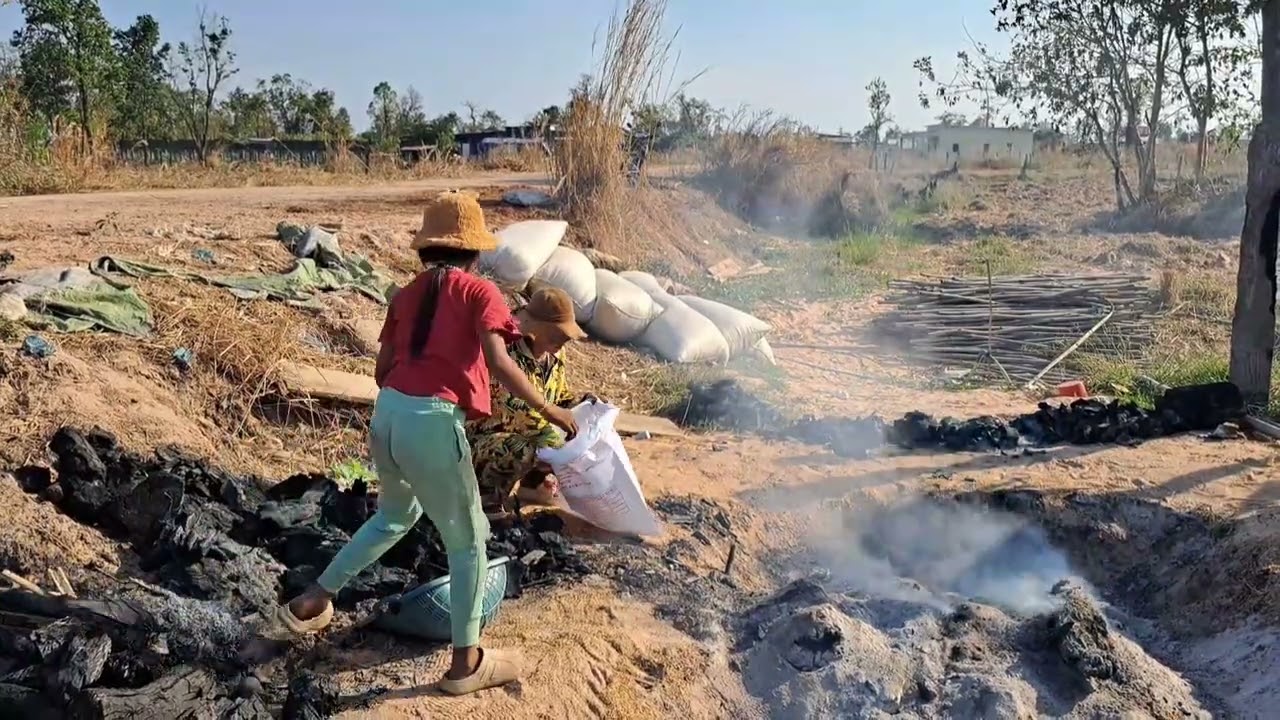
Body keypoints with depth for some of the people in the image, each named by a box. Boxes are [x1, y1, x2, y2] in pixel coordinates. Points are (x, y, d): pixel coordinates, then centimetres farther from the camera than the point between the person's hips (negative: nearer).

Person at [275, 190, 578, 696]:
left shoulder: (406, 295, 15)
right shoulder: (479, 292, -2)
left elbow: (383, 369, 17)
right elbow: (499, 363, -16)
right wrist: (548, 411, -9)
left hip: (386, 414, 7)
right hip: (432, 424, -7)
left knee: (397, 514, 33)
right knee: (468, 542, 12)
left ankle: (311, 602, 39)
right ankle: (466, 663, 22)